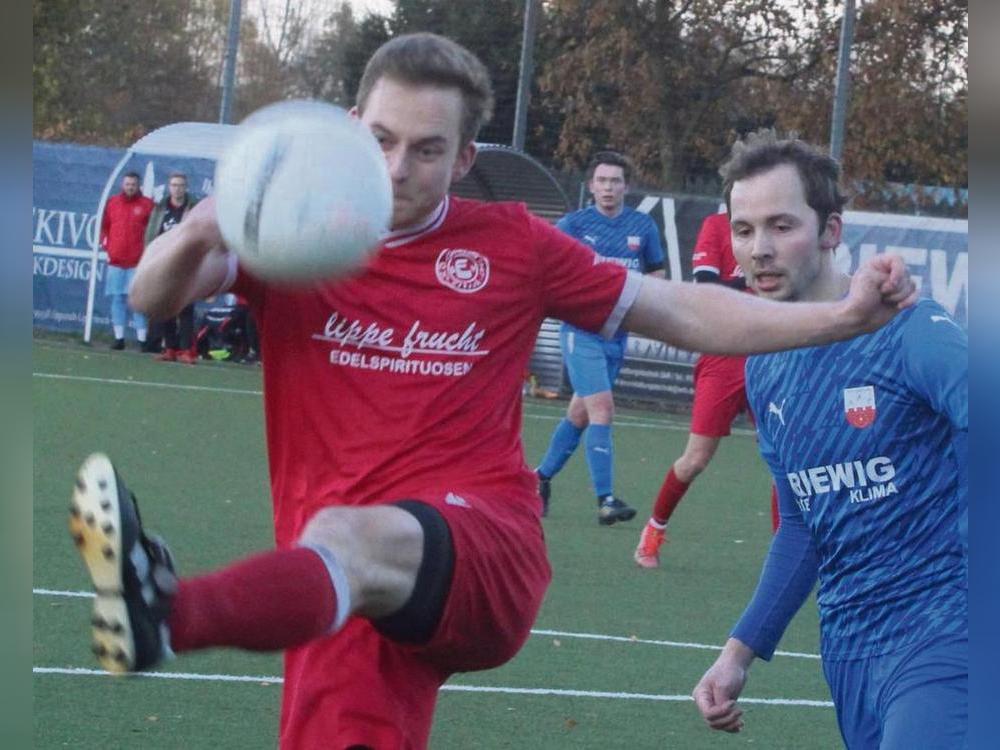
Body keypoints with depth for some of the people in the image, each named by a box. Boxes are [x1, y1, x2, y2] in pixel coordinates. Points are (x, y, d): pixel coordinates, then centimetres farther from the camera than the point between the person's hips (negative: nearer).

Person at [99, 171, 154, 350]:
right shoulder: (112, 203, 11)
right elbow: (104, 226, 16)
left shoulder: (147, 205, 2)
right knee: (117, 299, 3)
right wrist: (106, 246, 5)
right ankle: (119, 338, 7)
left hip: (138, 262, -3)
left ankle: (142, 339, -5)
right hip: (115, 261, 3)